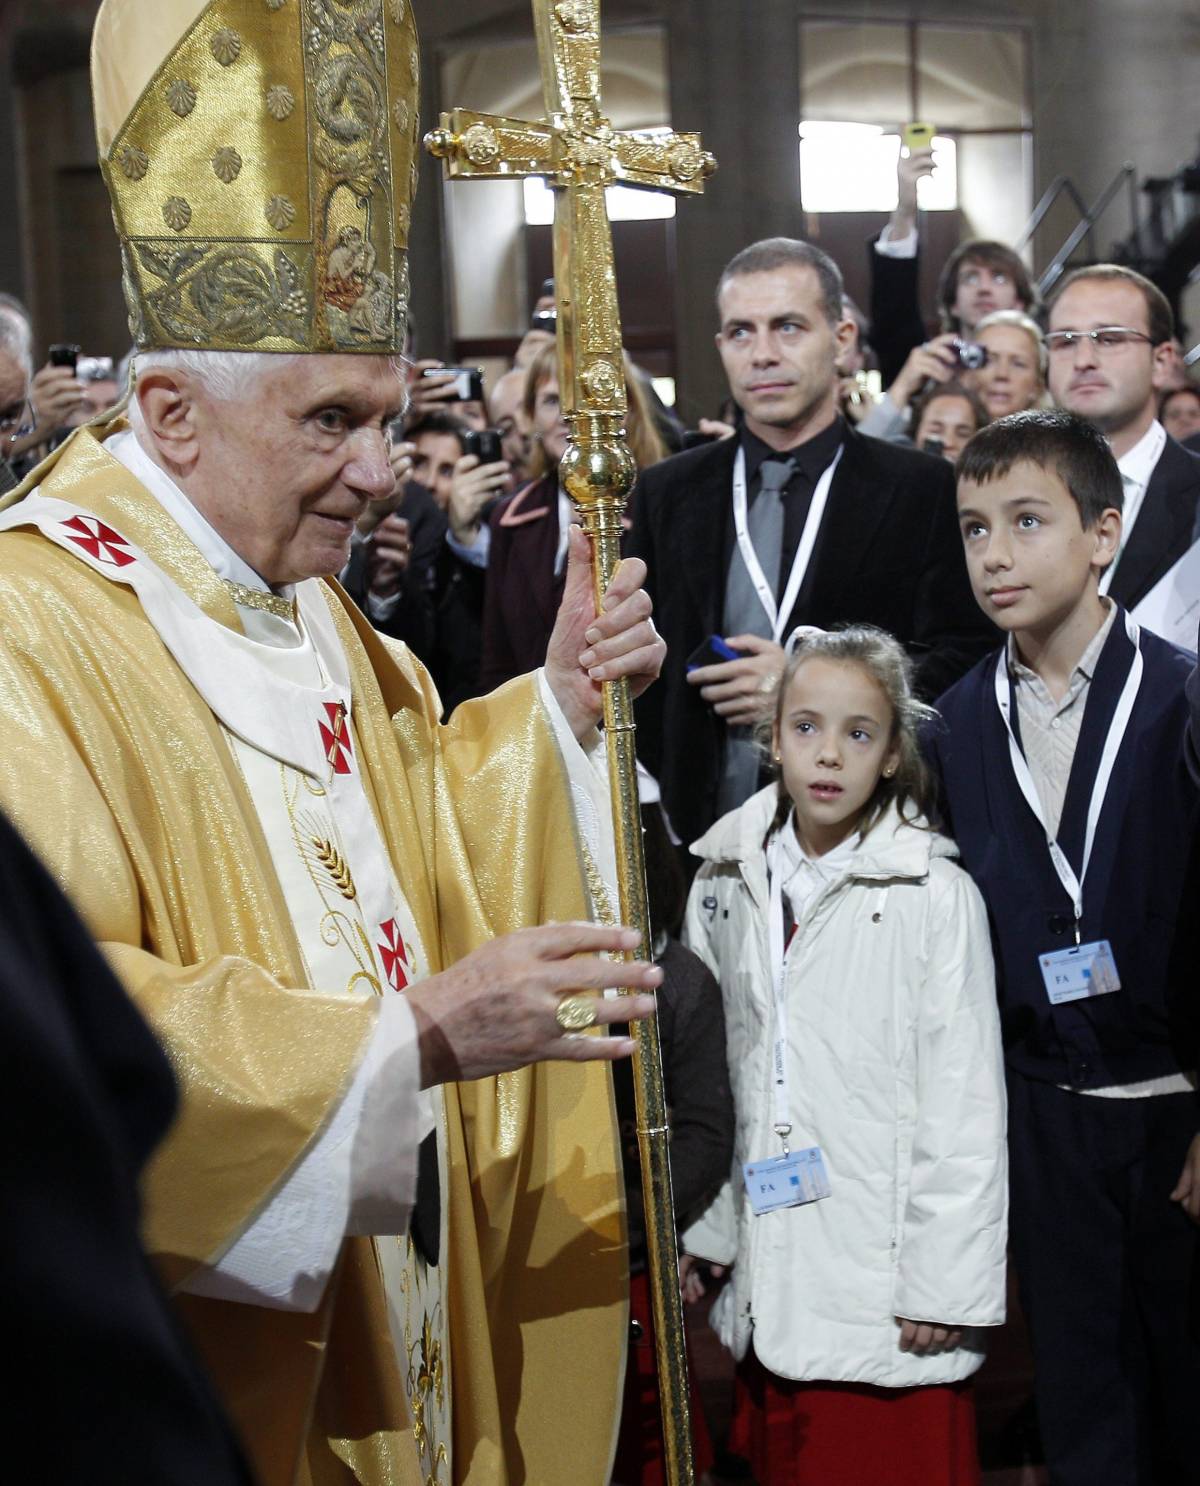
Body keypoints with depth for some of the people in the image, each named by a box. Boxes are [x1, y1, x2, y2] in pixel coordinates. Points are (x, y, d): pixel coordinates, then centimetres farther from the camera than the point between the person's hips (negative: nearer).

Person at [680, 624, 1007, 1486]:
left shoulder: (936, 897, -9)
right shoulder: (726, 881, 6)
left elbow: (964, 1104, -9)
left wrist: (945, 1284, -10)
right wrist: (697, 1231, 10)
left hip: (885, 1286, -4)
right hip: (767, 1269, 5)